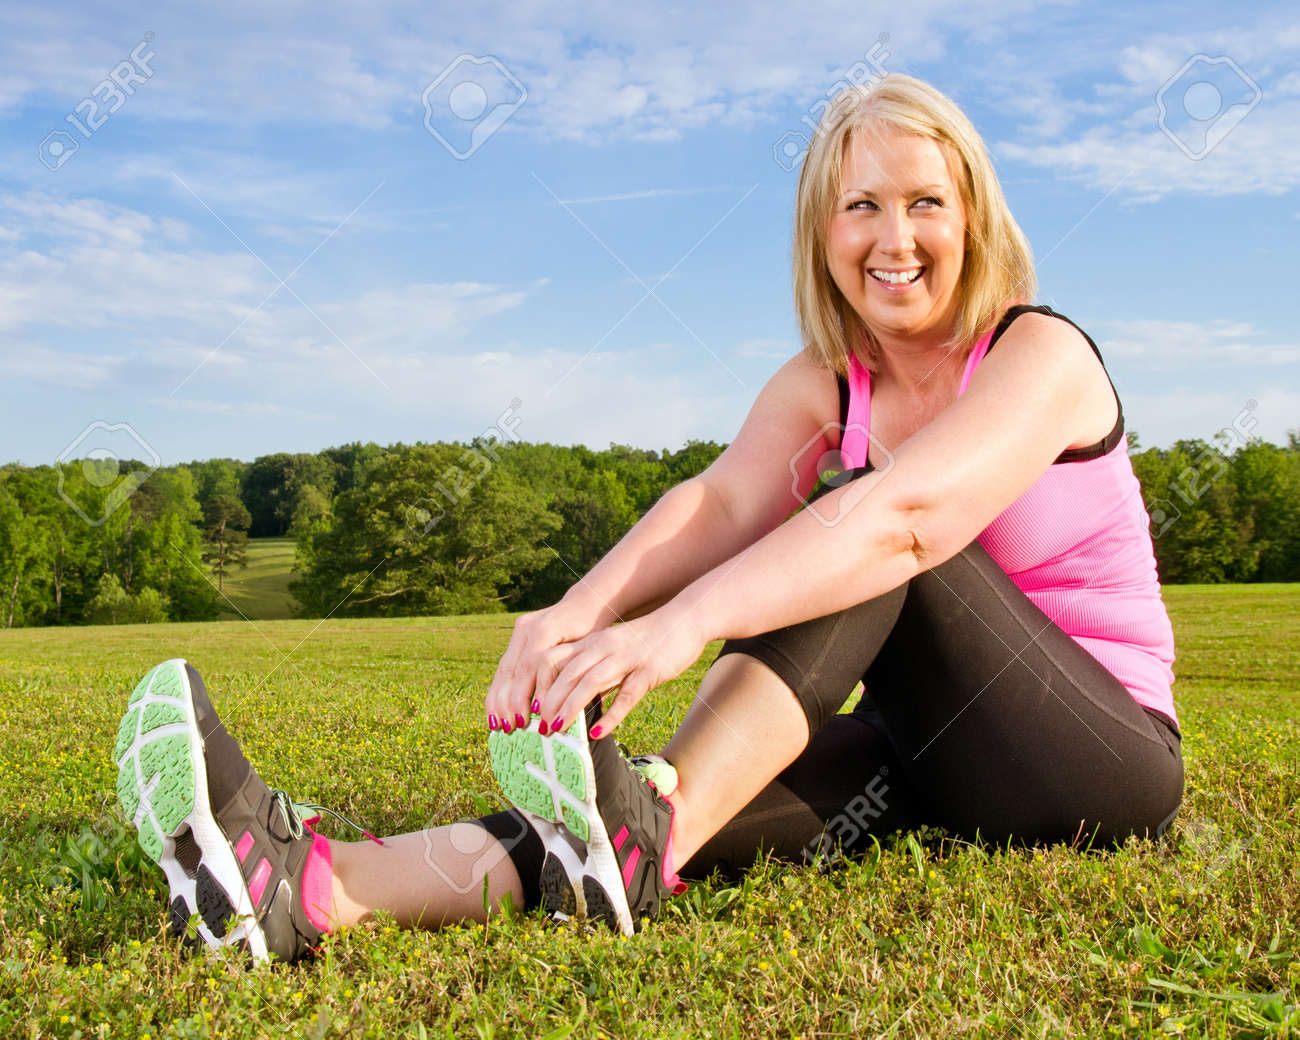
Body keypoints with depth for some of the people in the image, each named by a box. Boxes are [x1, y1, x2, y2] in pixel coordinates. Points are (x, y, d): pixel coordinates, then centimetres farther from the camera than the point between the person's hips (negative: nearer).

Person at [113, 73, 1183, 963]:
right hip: (939, 756, 4)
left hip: (1110, 756, -4)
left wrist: (683, 623, -48)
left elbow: (909, 513, -34)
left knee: (855, 511, -28)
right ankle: (327, 887, -46)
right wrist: (576, 613, -39)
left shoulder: (1043, 354, -13)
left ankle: (650, 835, -47)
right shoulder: (819, 388, 4)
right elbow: (720, 502, -18)